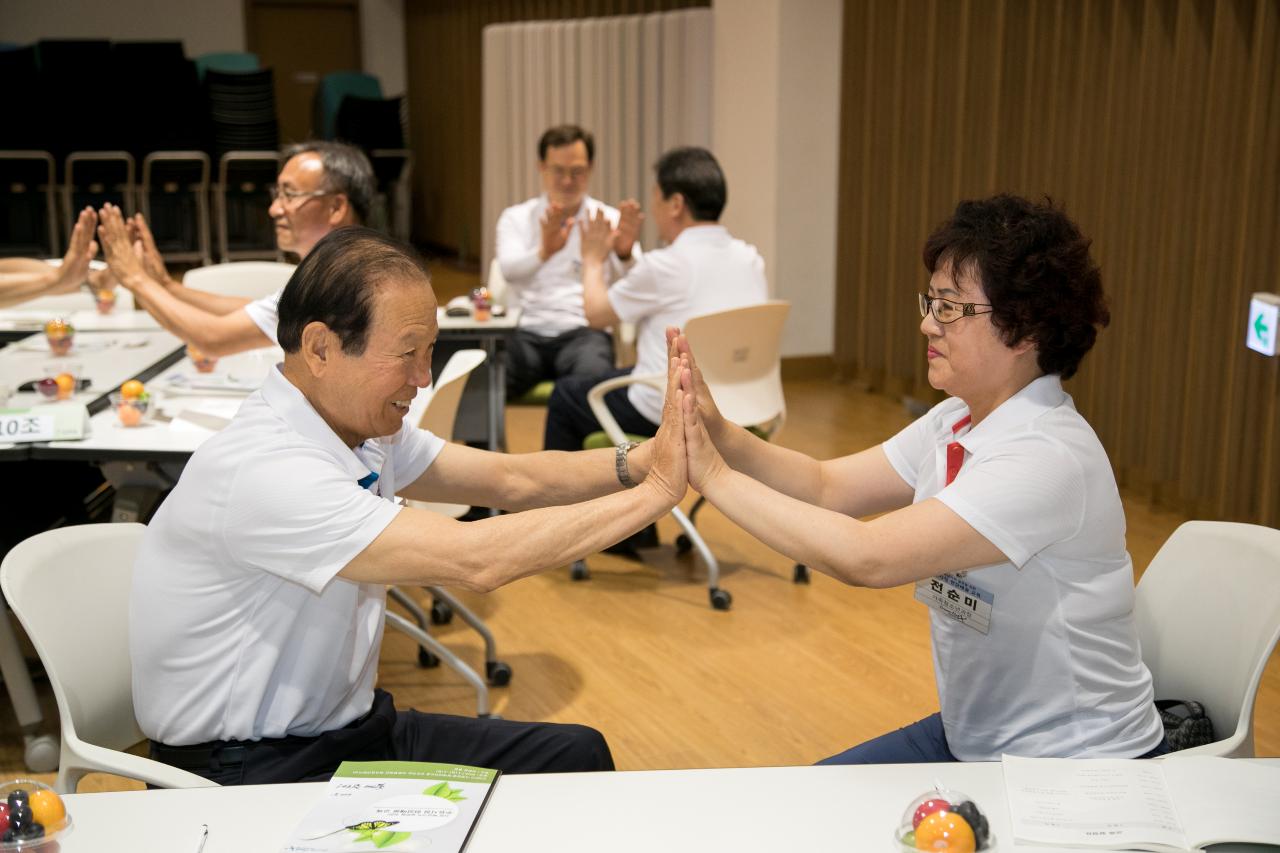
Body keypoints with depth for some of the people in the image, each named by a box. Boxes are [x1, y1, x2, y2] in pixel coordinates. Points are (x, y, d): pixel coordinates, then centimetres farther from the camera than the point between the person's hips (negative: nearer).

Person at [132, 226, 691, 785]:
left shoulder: (360, 427, 1)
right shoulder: (262, 471, -28)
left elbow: (510, 479, 3)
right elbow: (473, 562, -32)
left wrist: (641, 461, -14)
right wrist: (655, 492, -27)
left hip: (349, 731, 9)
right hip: (250, 776, -9)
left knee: (578, 758, 5)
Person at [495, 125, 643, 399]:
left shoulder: (611, 220, 9)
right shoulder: (516, 218, 11)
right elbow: (509, 269, -11)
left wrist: (625, 253, -37)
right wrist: (544, 251, -34)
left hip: (583, 332, -1)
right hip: (526, 332, 1)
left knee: (593, 377, -36)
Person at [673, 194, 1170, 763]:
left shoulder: (1046, 458, -28)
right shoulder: (956, 421, 0)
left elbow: (867, 558, -34)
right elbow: (827, 486, 0)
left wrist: (716, 477, -27)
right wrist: (718, 432, -16)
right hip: (972, 741, 8)